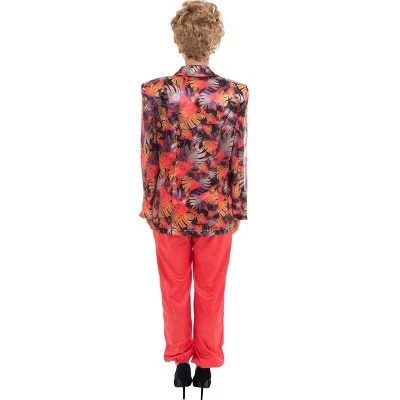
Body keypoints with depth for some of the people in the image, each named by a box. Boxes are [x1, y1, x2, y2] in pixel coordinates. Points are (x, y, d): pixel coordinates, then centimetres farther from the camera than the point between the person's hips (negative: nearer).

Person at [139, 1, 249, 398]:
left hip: (169, 207, 0)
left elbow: (149, 156, -6)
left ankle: (180, 360, 35)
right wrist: (237, 207, 6)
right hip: (216, 208, 0)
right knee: (210, 291, 17)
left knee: (174, 289, 18)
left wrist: (150, 204, 7)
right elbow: (238, 159, -6)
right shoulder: (236, 94, -11)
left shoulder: (155, 91, -11)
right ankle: (205, 363, 34)